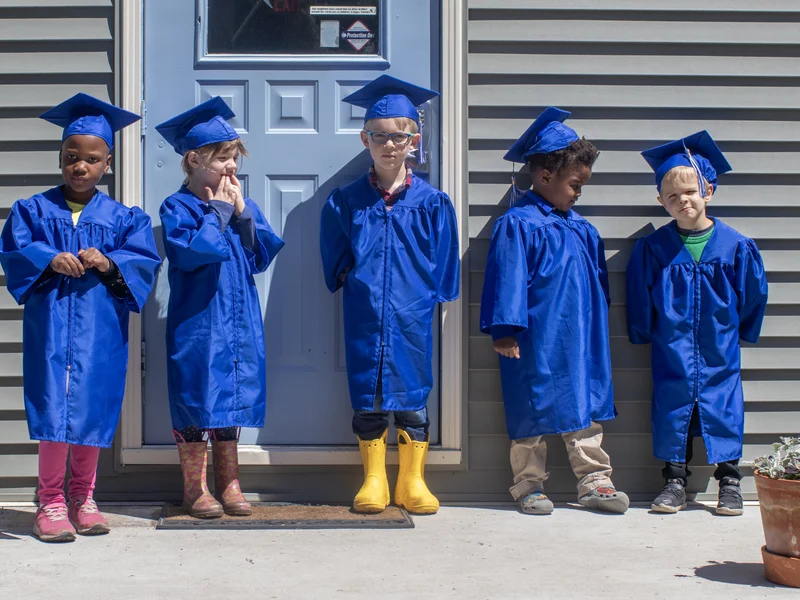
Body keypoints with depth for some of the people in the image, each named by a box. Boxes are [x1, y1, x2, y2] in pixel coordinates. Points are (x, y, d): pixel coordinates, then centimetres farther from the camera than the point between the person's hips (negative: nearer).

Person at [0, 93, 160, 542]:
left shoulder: (124, 218, 8)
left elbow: (147, 264, 1)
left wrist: (109, 265, -16)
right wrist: (49, 260, -17)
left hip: (100, 332, 1)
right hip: (50, 327, -1)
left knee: (92, 411, 4)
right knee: (53, 410, -6)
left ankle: (82, 499, 19)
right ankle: (51, 502, 6)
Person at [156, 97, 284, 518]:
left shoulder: (241, 204, 10)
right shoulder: (177, 207, -5)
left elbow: (261, 256, 2)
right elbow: (191, 252, -22)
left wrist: (242, 214, -8)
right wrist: (218, 212, -12)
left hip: (238, 323, 5)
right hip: (197, 323, -5)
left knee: (232, 400, 10)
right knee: (195, 402, 0)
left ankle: (228, 484, 20)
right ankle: (195, 488, 11)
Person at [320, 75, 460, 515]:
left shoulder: (432, 203, 1)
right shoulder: (346, 203, 4)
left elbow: (443, 266, 4)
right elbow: (335, 265, 11)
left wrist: (429, 295, -1)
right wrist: (353, 284, 0)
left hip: (411, 318, -1)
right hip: (364, 319, 1)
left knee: (411, 396, 5)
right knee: (366, 399, 6)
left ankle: (412, 481, 16)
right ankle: (373, 481, 17)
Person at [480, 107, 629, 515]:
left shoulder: (581, 229, 11)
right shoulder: (518, 224, -11)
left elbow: (598, 280, 20)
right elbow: (507, 278, -14)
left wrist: (598, 327, 20)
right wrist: (505, 329, -18)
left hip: (581, 341, 7)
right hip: (535, 344, -6)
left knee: (587, 409, 10)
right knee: (531, 415, 5)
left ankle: (593, 482, 20)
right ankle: (529, 486, 17)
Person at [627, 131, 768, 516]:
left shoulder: (735, 246, -5)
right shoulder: (653, 248, -3)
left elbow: (754, 292, 7)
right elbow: (639, 297, 6)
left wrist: (738, 331, 10)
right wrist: (645, 335, 7)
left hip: (719, 354, 0)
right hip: (671, 356, 1)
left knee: (724, 413, 2)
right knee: (672, 413, 5)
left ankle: (729, 484, 14)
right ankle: (675, 483, 16)